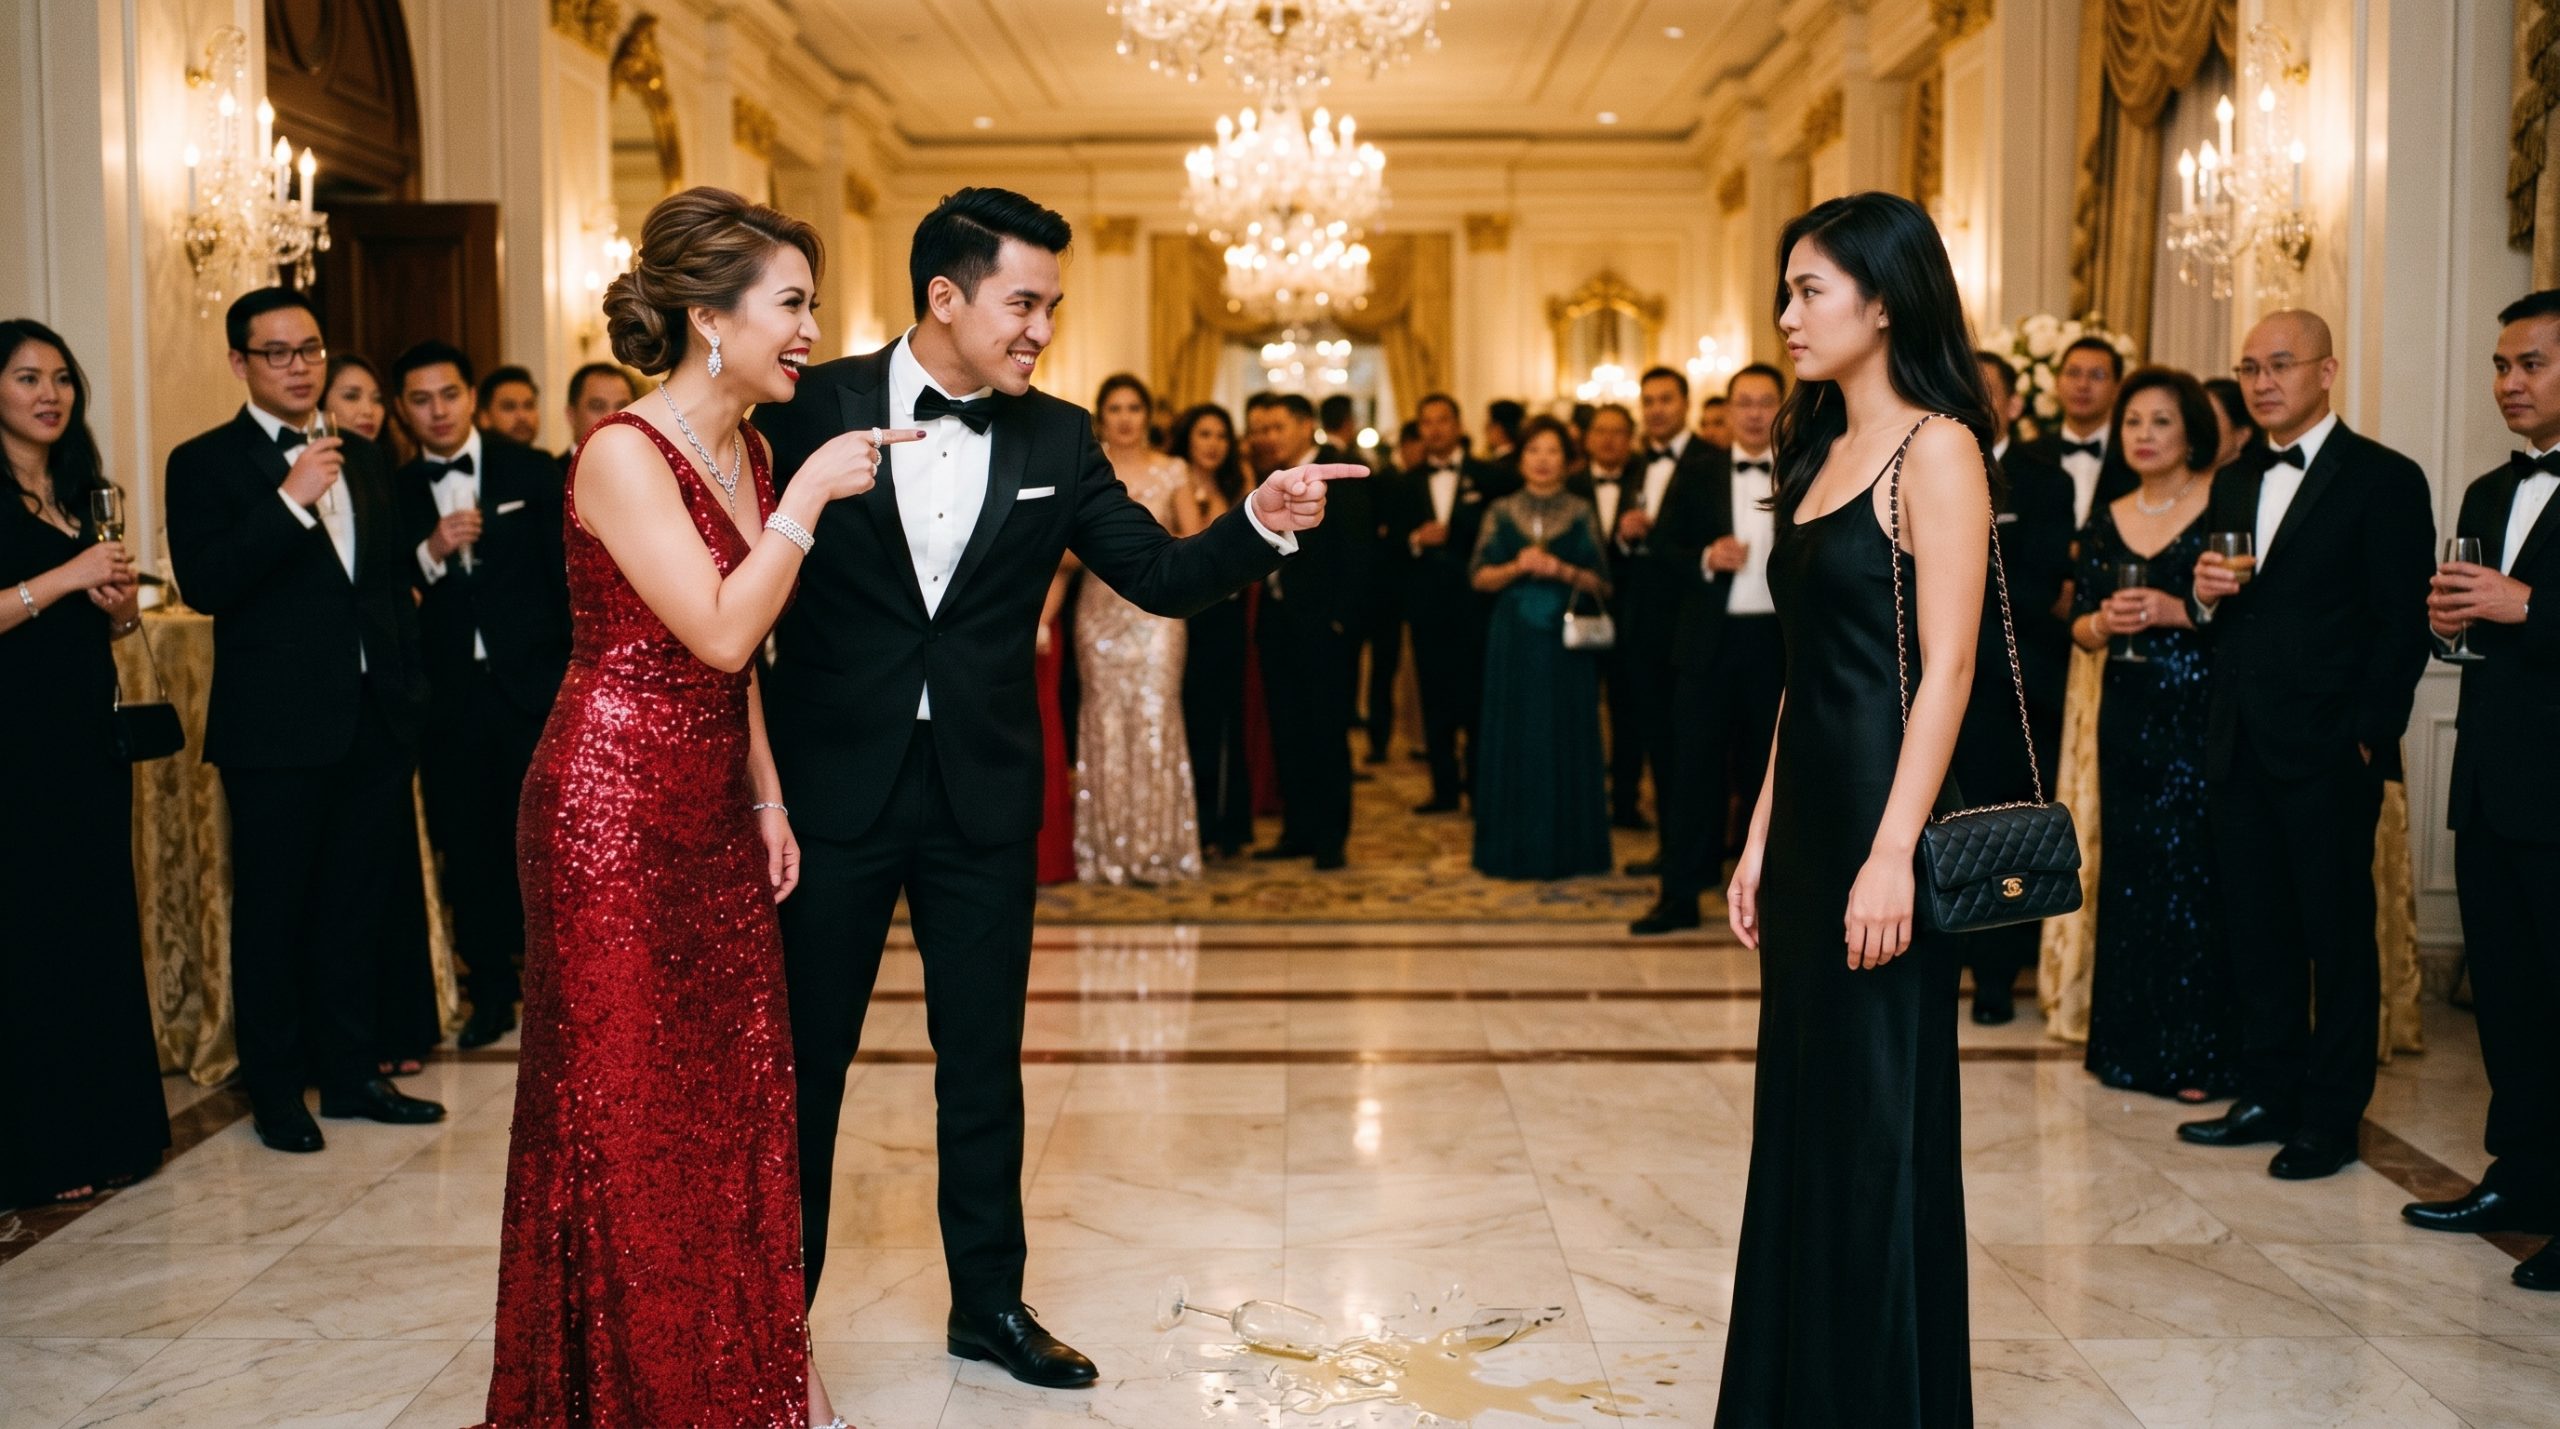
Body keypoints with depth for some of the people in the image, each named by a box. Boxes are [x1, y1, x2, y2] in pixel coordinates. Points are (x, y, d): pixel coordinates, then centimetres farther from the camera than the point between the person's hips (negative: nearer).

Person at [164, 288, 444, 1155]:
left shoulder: (364, 460, 14)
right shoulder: (205, 463, -3)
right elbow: (203, 584, -16)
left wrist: (410, 690, 12)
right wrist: (290, 501, -23)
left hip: (372, 724, 5)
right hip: (276, 727, -5)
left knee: (355, 906, 13)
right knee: (273, 913, 5)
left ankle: (350, 1072, 24)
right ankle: (276, 1091, 16)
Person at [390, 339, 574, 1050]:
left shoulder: (531, 472, 3)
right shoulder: (397, 492, 6)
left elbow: (569, 576, 2)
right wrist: (430, 553, -16)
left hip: (533, 684, -2)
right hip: (449, 696, 2)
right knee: (467, 850, 7)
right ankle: (491, 991, 19)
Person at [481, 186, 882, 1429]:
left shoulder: (748, 453, 10)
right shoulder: (624, 454, -15)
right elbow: (721, 632, -22)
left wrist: (767, 800, 15)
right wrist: (807, 498, -18)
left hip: (715, 809, 8)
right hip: (617, 806, -8)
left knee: (735, 1092, 11)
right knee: (625, 1107, 2)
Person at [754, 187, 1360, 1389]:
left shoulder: (1057, 439, 2)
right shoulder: (814, 407, -7)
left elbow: (1160, 575, 1)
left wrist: (1259, 522, -17)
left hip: (983, 793, 3)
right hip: (833, 782, -2)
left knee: (984, 1054, 12)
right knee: (803, 1054, 9)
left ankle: (989, 1302, 28)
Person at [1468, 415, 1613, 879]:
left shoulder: (1582, 513, 4)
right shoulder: (1502, 512, 7)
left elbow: (1601, 583, 1)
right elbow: (1480, 577, 2)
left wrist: (1564, 571, -15)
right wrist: (1516, 569, -15)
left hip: (1567, 642, -1)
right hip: (1513, 641, 1)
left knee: (1566, 737, 1)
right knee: (1514, 737, 2)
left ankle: (1565, 849, 9)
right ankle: (1512, 849, 10)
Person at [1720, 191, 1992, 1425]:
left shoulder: (1935, 448, -9)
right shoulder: (1823, 453, 15)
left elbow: (1945, 670, -16)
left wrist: (1893, 855, -21)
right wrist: (1761, 837, 14)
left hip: (1878, 814, -9)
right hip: (1806, 815, 9)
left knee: (1881, 1126, 0)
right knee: (1801, 1115, 14)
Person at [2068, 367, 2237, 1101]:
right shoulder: (2107, 523, 11)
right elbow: (2079, 626, 12)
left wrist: (2183, 612, -19)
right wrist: (2104, 622, -9)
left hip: (2202, 717, -5)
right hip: (2128, 717, 5)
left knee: (2194, 872, -4)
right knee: (2130, 870, 9)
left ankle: (2199, 1053, 6)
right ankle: (2131, 1044, 20)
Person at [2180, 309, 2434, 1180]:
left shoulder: (2384, 479, -4)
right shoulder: (2234, 485, 16)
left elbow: (2402, 624, -8)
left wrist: (2369, 737, -13)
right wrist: (2205, 594, -3)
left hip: (2328, 749, -6)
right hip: (2238, 748, 6)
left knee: (2338, 933, 3)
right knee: (2256, 929, 11)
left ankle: (2332, 1116, 12)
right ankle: (2269, 1095, 22)